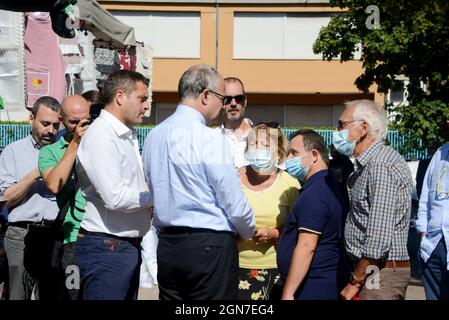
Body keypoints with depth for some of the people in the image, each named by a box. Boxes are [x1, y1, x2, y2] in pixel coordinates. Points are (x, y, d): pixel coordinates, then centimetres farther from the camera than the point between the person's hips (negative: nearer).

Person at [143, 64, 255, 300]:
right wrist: (248, 232, 8)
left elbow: (154, 193, 12)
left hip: (167, 245, 7)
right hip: (209, 246, -7)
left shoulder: (154, 136, 7)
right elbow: (235, 204, -12)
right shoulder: (210, 139, -14)